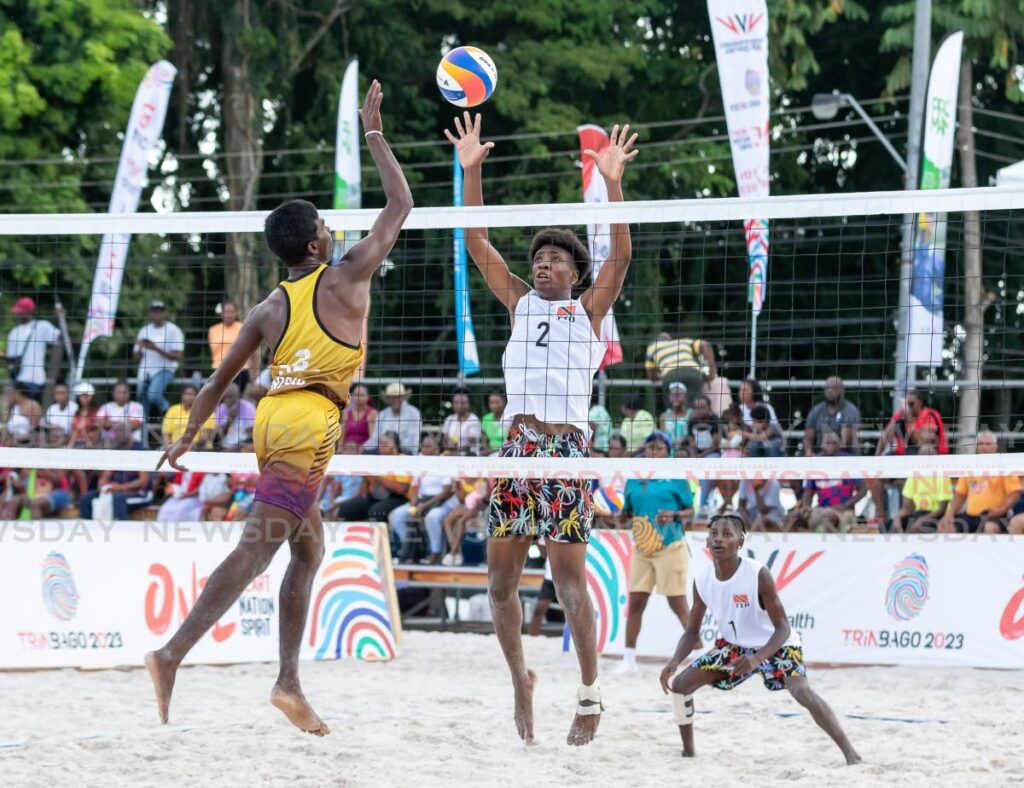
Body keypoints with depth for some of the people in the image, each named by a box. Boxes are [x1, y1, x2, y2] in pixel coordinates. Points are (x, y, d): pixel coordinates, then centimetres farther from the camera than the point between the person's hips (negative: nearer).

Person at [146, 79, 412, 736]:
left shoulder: (268, 309, 15)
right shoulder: (346, 280, 3)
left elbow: (220, 380, 18)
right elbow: (401, 205, 10)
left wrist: (189, 435, 29)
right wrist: (374, 133, 17)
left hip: (273, 420, 7)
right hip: (311, 422, -7)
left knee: (309, 549, 16)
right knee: (256, 551, -13)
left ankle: (289, 682, 9)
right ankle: (173, 654, -26)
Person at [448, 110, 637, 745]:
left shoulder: (589, 309, 7)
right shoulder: (520, 302, 16)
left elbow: (621, 256, -8)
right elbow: (478, 244, 9)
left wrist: (613, 183, -19)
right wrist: (472, 170, -1)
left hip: (567, 449, -4)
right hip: (517, 445, 4)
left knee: (570, 581, -8)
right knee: (501, 580, 1)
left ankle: (591, 694, -1)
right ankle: (520, 679, 19)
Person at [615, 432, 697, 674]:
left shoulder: (676, 477, -3)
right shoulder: (634, 480, 10)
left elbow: (690, 511, 0)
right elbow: (627, 513, 17)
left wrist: (674, 515, -19)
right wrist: (623, 517, -5)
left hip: (670, 548, -5)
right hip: (642, 551, 5)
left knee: (678, 604, -5)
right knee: (635, 603, 2)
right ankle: (628, 659, 8)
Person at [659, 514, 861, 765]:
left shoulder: (758, 575, -28)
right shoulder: (702, 580, -12)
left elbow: (783, 627, -25)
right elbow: (692, 632, -1)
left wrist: (757, 659, -41)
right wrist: (675, 661, -20)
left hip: (775, 645, -6)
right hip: (734, 646, 6)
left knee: (802, 691, -31)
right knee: (679, 684, -2)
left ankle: (849, 751, -29)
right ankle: (688, 752, 17)